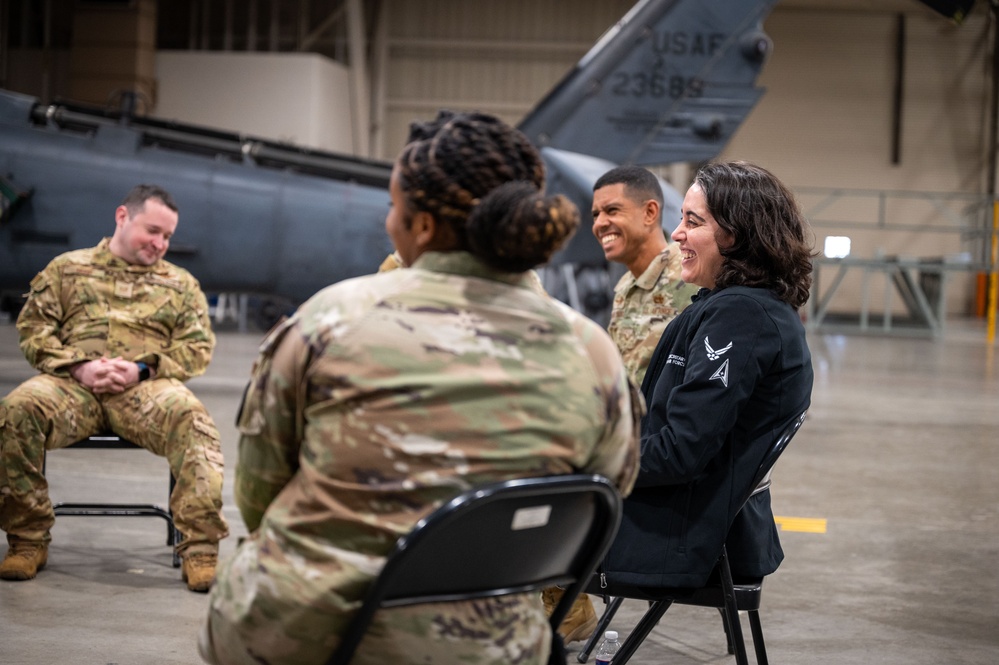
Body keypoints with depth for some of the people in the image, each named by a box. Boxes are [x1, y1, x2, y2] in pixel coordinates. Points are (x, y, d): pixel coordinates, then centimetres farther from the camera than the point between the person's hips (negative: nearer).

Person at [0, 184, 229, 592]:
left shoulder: (181, 283, 22)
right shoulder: (67, 268, 20)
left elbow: (198, 347, 11)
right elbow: (34, 328, 10)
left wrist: (143, 368, -8)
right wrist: (78, 366, -8)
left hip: (146, 388, 0)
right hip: (72, 384, 0)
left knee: (191, 418, -34)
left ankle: (200, 549, -31)